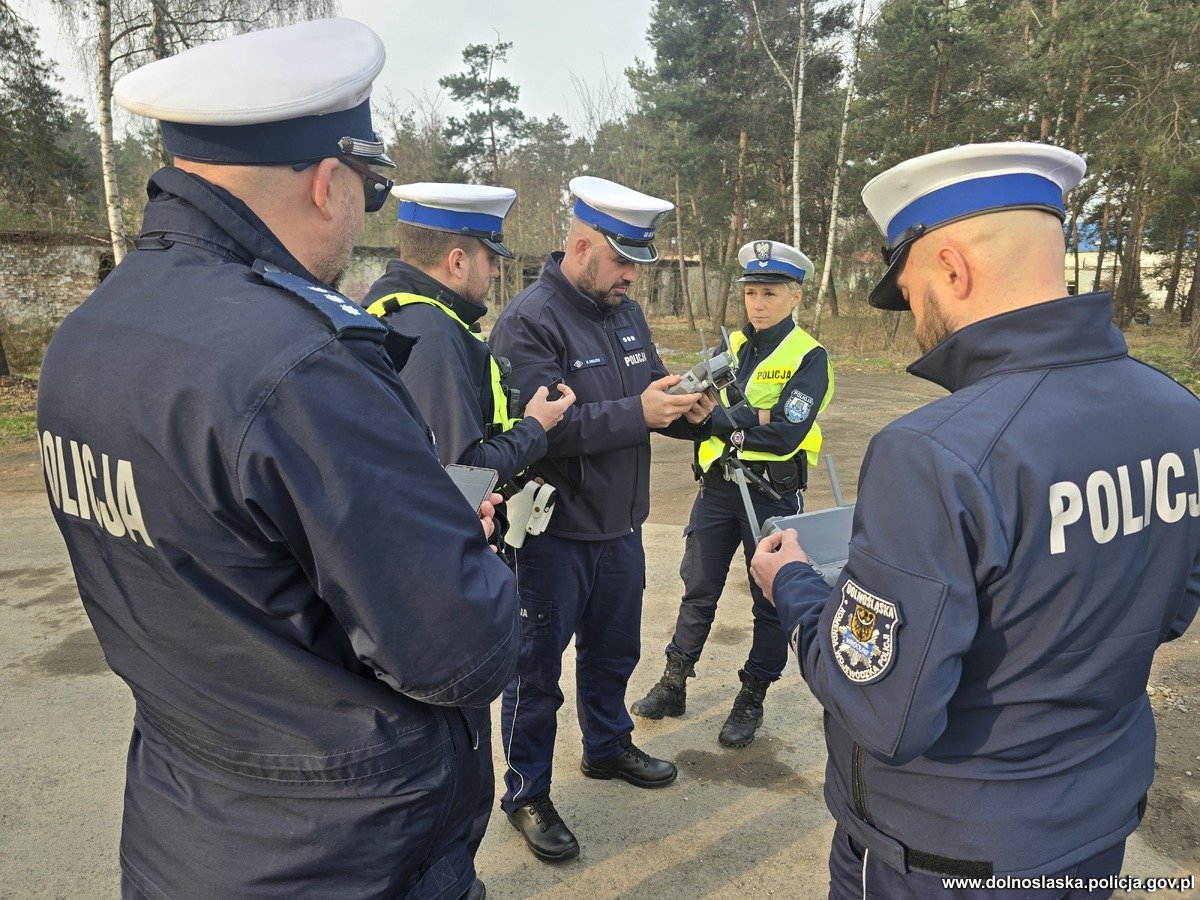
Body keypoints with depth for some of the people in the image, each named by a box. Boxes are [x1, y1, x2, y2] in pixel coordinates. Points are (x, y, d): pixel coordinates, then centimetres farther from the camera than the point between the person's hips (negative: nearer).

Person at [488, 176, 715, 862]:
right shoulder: (529, 321, -18)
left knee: (613, 650, 24)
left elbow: (652, 400, 13)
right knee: (537, 668, 8)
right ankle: (527, 794, 26)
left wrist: (689, 411, -9)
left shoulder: (626, 312, 7)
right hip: (553, 531, -7)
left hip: (620, 527, 8)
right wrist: (637, 412, -30)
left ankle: (609, 746, 48)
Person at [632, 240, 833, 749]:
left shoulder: (809, 357, -8)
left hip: (773, 495, -4)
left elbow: (788, 434, -20)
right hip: (717, 485, 5)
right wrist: (753, 416, -21)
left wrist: (720, 415, -18)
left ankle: (752, 699, 25)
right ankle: (674, 682, 28)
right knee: (698, 589, 14)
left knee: (771, 600, 9)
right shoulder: (730, 347, 7)